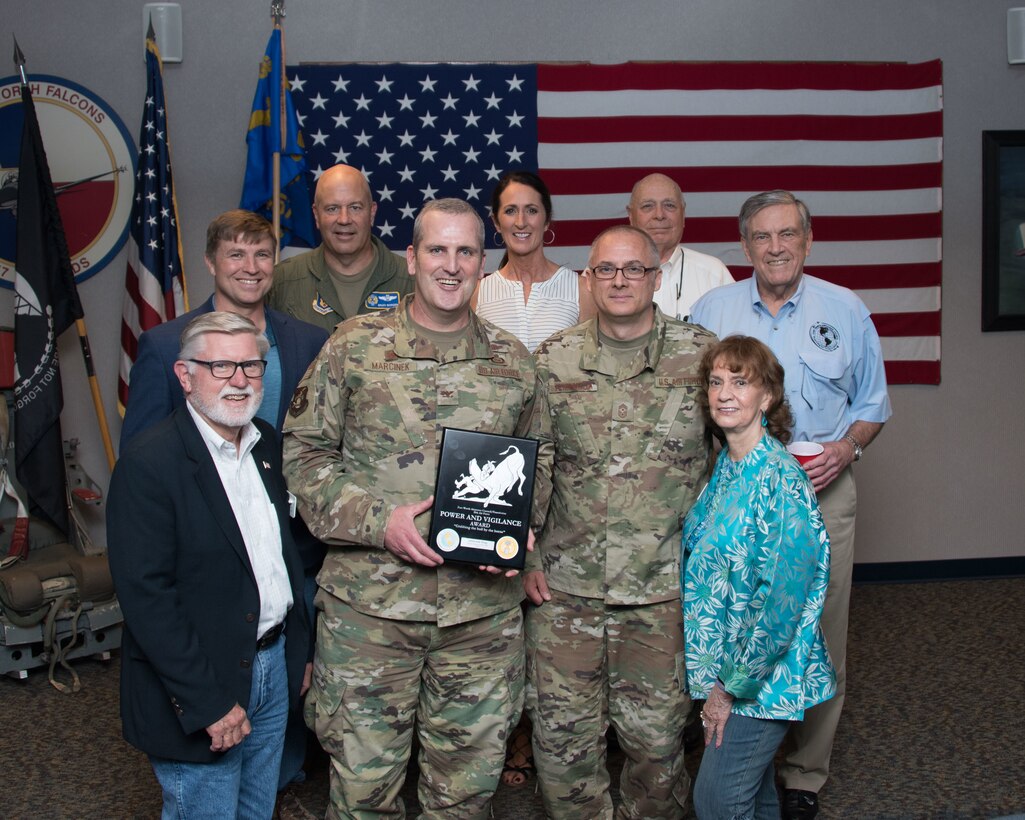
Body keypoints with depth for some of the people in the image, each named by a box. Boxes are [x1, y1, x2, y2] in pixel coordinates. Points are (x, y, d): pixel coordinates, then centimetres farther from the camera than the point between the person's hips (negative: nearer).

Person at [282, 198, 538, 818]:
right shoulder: (355, 345, 0)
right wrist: (376, 520, -13)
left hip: (484, 606, 2)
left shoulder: (513, 361, 7)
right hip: (370, 601, -2)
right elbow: (304, 452, 0)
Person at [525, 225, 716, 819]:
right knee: (561, 735, 8)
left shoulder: (702, 356, 1)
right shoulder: (554, 360, 5)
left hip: (664, 590, -1)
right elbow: (530, 463, 9)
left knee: (656, 735, 9)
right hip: (565, 587, 2)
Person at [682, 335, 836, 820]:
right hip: (726, 671, 7)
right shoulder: (725, 469, 4)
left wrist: (733, 686, -16)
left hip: (763, 676, -7)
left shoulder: (781, 482, -21)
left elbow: (782, 602, -23)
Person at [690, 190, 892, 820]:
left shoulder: (845, 310, 6)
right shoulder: (712, 310, 6)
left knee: (819, 639, 4)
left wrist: (845, 448, -6)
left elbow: (872, 402, 12)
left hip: (822, 493, 0)